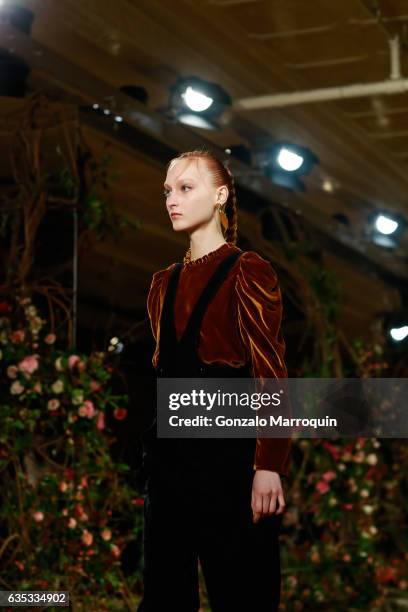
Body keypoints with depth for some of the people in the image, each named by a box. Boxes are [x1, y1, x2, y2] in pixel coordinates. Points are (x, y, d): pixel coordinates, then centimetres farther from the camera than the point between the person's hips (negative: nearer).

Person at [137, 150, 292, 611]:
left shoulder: (246, 272, -4)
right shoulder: (164, 284, 17)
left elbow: (270, 374, -10)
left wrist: (269, 466, -19)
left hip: (230, 452, -7)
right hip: (170, 453, 7)